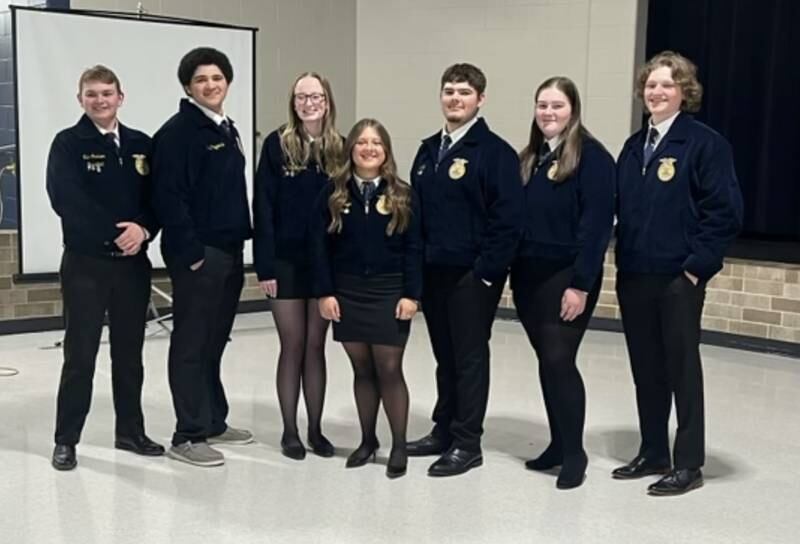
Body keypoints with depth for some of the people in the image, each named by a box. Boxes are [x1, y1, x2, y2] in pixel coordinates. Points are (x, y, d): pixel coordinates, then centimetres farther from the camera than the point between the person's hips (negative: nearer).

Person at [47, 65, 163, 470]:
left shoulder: (141, 144, 8)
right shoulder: (68, 144, -3)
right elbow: (65, 199, -15)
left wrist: (143, 229, -15)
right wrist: (115, 232, -18)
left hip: (133, 262, 4)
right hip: (85, 262, -4)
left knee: (129, 352, 11)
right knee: (80, 353, 0)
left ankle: (130, 431, 23)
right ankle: (66, 439, 12)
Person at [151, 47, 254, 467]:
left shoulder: (228, 130, 16)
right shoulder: (177, 132, -10)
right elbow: (168, 197, -17)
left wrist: (241, 241, 14)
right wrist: (191, 252, -19)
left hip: (229, 251, 8)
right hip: (197, 254, -8)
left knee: (213, 343, 15)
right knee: (191, 345, -2)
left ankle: (214, 422, 25)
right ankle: (189, 435, 5)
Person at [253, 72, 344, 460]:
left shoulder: (338, 148, 4)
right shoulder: (277, 144, -3)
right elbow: (263, 207, -6)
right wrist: (264, 264, -12)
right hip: (286, 260, -2)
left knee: (316, 345, 9)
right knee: (293, 345, 4)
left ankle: (315, 430, 19)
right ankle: (290, 431, 16)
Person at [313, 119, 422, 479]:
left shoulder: (402, 195, 0)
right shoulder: (334, 193, 3)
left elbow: (414, 249, -2)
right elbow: (322, 246, 2)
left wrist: (411, 294, -9)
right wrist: (325, 292, -5)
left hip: (388, 292, -2)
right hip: (347, 292, 2)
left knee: (389, 369, -1)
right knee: (362, 369, 10)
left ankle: (399, 446, 10)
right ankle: (367, 441, 23)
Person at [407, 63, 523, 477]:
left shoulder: (495, 152, -9)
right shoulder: (428, 150, 13)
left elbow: (507, 218, -15)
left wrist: (487, 272, -17)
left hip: (472, 275, -7)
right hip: (432, 272, 7)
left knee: (469, 356, 1)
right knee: (444, 355, 15)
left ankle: (467, 443, 10)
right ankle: (444, 431, 26)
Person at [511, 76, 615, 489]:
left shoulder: (592, 156, -8)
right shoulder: (529, 157, 14)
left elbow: (596, 224, -14)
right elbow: (517, 218, 12)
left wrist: (581, 284, -19)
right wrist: (513, 272, 6)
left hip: (567, 277, -7)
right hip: (529, 276, 7)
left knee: (559, 360, -8)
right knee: (547, 362, 11)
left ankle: (574, 453, 5)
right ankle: (558, 444, 22)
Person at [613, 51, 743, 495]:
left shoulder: (706, 143, -8)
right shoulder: (635, 145, 13)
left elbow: (726, 211, -13)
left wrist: (696, 265, -15)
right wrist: (624, 258, 6)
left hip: (679, 276, -6)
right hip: (634, 276, 6)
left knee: (682, 368, 2)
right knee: (645, 368, 13)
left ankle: (689, 464, 13)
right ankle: (653, 454, 25)